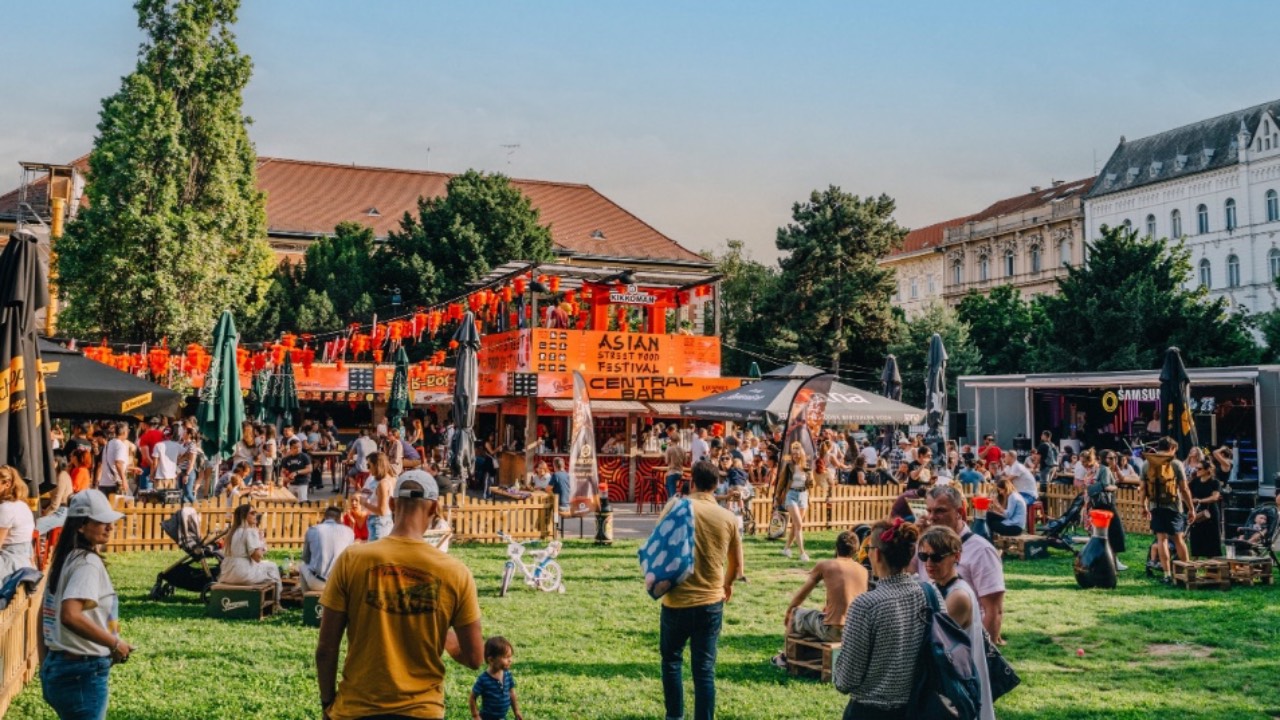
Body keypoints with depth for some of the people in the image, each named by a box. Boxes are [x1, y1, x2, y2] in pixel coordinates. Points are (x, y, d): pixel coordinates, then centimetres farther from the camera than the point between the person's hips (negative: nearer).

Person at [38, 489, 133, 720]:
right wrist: (115, 643, -21)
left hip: (57, 666, 10)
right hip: (83, 672, -10)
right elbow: (70, 616, -31)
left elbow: (44, 613, 18)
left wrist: (45, 666, 23)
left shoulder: (65, 558, 11)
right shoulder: (88, 562, -17)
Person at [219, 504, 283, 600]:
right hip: (243, 573, -9)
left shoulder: (232, 531, 15)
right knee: (272, 567, 13)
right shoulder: (250, 531, -10)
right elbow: (257, 557, -13)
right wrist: (260, 539, -1)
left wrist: (261, 549, 11)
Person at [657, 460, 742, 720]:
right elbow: (737, 565, 12)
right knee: (705, 669, 6)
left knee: (671, 661, 18)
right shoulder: (728, 518, 2)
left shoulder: (677, 506, -6)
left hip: (677, 601, -1)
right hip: (711, 603, 2)